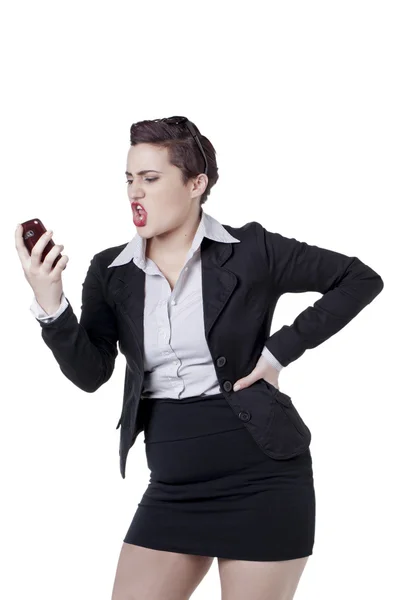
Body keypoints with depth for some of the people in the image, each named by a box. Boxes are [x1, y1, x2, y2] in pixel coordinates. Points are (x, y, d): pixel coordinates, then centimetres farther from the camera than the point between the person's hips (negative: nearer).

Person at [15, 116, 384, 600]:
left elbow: (362, 280, -2)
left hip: (262, 480, -4)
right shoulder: (111, 271, 4)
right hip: (173, 489, 4)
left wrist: (282, 349, -9)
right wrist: (49, 303, -21)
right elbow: (90, 374, -5)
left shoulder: (250, 251, -6)